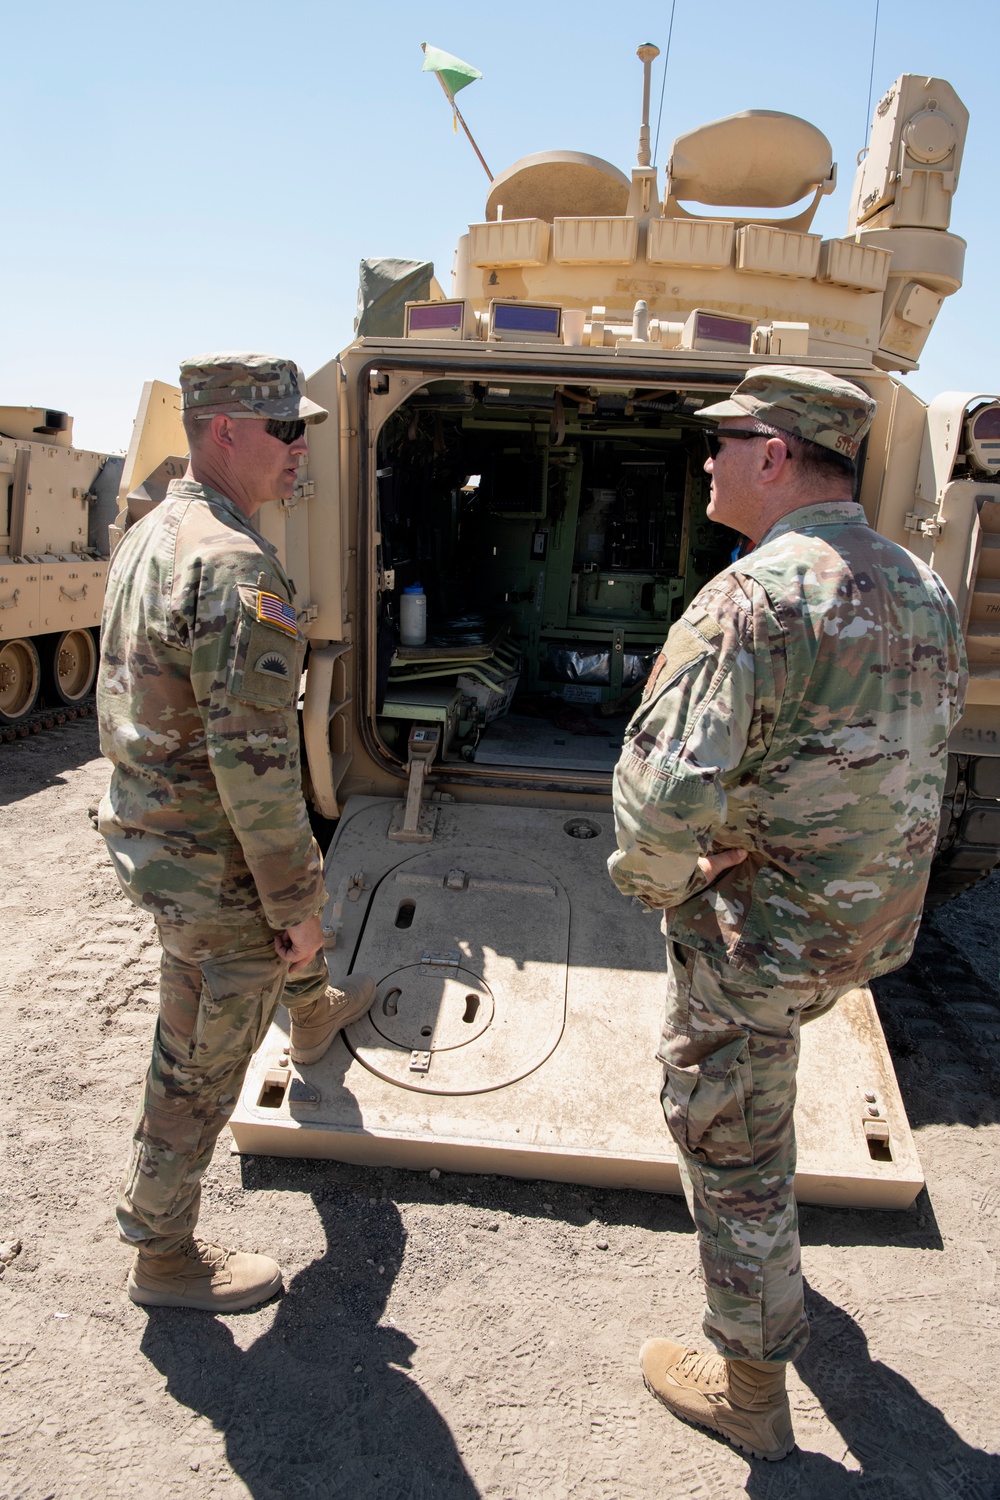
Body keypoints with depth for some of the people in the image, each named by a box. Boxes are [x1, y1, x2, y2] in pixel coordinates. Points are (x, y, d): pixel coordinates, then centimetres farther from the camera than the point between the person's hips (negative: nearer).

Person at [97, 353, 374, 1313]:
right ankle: (162, 1257, 30)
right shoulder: (235, 565, -27)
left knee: (291, 893, 35)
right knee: (200, 1066, 9)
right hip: (211, 868, -10)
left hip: (147, 830, 10)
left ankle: (314, 1017, 64)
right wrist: (298, 900, -19)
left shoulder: (149, 536, 5)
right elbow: (253, 759, -30)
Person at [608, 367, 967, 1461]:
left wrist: (653, 882, -13)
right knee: (750, 1064, 35)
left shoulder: (755, 597, -26)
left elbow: (665, 791, -33)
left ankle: (750, 1389, 31)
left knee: (726, 1135, 10)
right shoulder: (920, 585, 3)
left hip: (764, 930, -9)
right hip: (875, 918, 9)